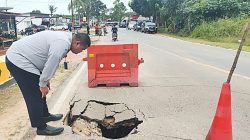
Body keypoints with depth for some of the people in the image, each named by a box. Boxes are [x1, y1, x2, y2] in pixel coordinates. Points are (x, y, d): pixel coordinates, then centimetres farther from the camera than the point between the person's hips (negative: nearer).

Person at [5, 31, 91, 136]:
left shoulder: (63, 38, 10)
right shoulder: (63, 43, -23)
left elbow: (50, 62, 16)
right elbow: (51, 64, -22)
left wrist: (45, 80, 18)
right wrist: (43, 84, -11)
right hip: (17, 60, -10)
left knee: (39, 92, 18)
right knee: (35, 95, -3)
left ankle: (45, 115, 34)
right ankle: (41, 127, 9)